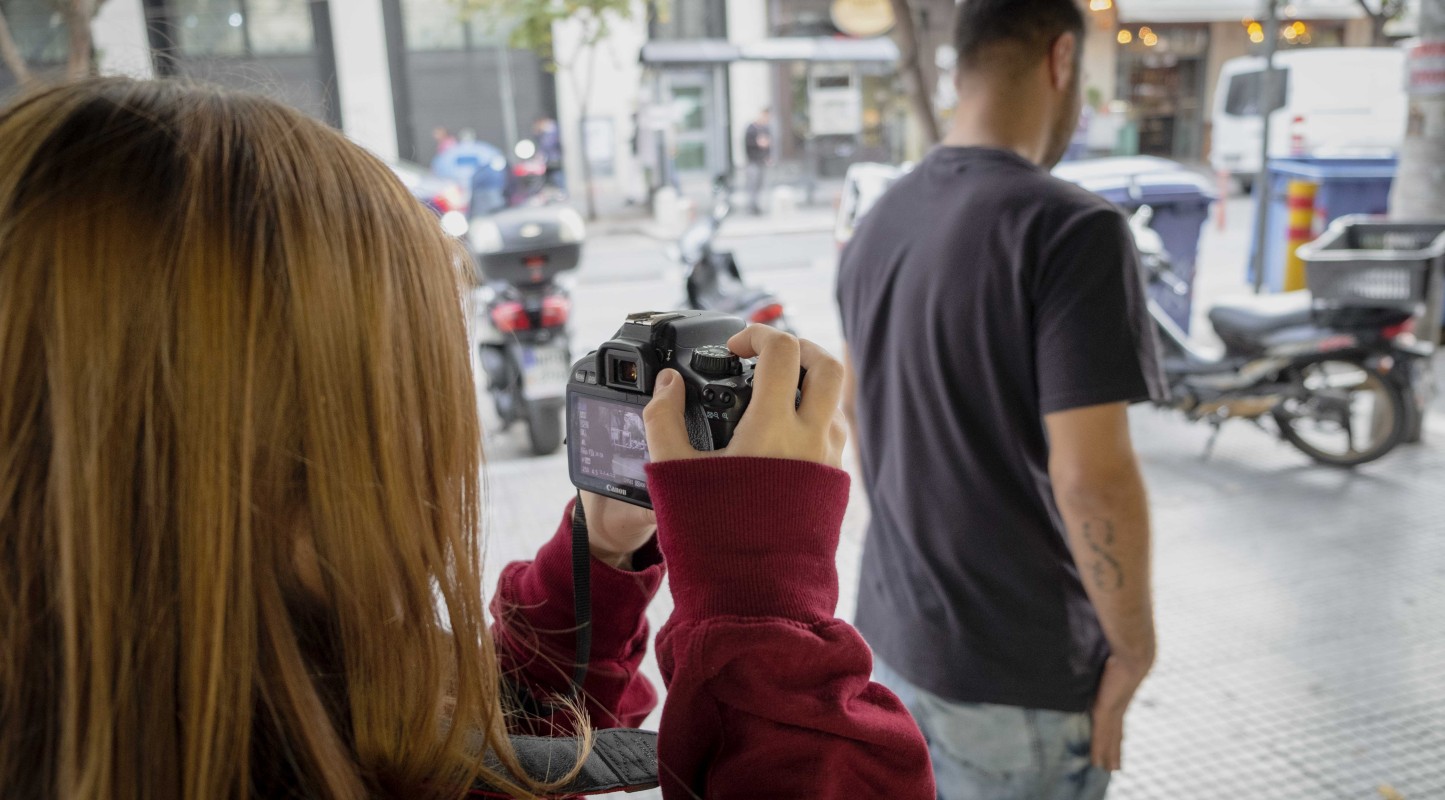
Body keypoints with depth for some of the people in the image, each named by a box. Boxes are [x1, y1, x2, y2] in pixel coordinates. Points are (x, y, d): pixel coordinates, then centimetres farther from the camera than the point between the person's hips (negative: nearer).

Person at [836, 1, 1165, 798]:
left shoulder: (878, 222, 3)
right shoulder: (1070, 227, -22)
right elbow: (1091, 475, -25)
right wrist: (1133, 649, -10)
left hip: (893, 628, 7)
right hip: (1015, 670, -7)